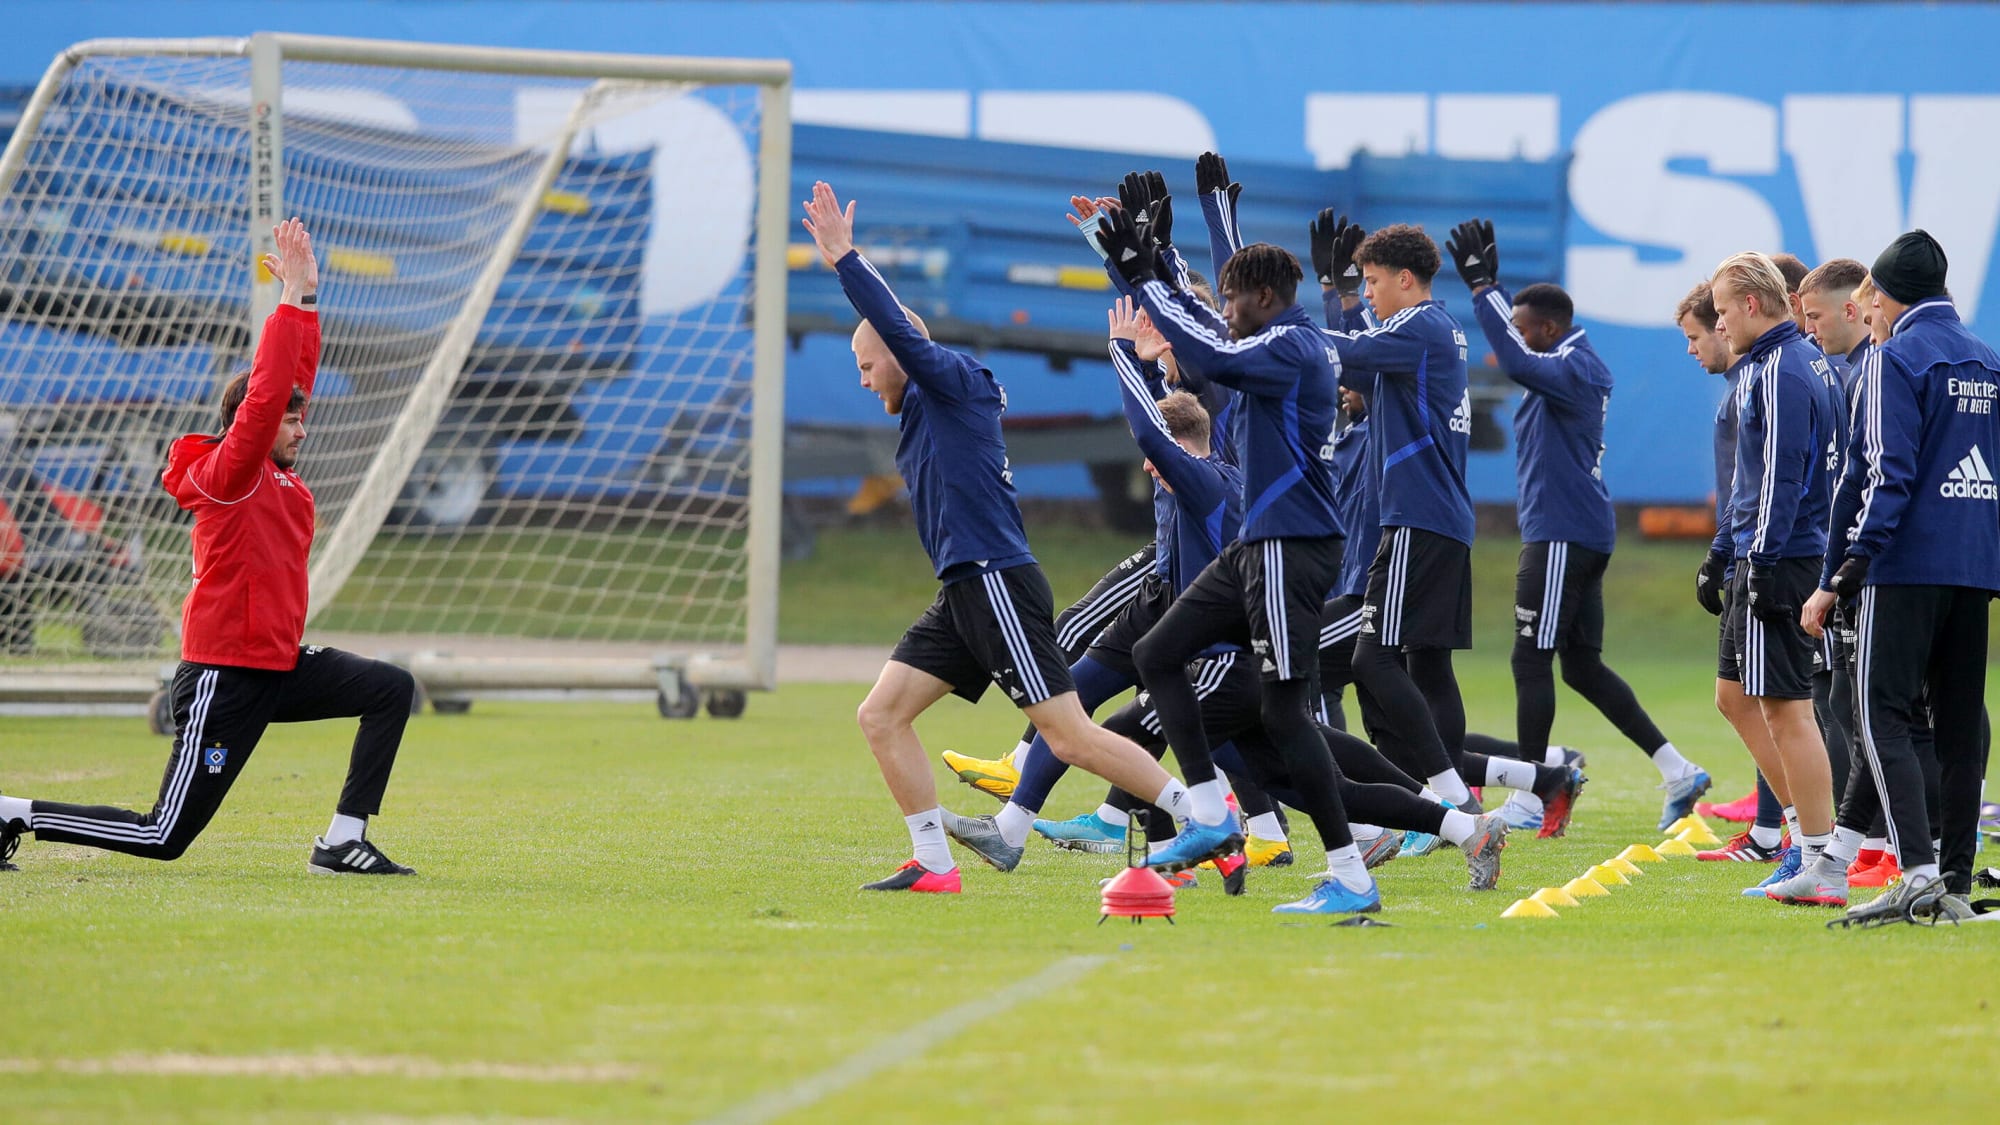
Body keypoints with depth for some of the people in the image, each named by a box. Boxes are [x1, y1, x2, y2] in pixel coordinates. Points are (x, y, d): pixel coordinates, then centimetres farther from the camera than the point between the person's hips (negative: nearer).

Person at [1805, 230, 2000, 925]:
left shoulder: (1898, 359, -7)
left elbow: (1884, 475, -15)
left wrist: (1837, 579, -15)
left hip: (1906, 566, -7)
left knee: (1882, 717, -8)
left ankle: (1918, 874, -23)